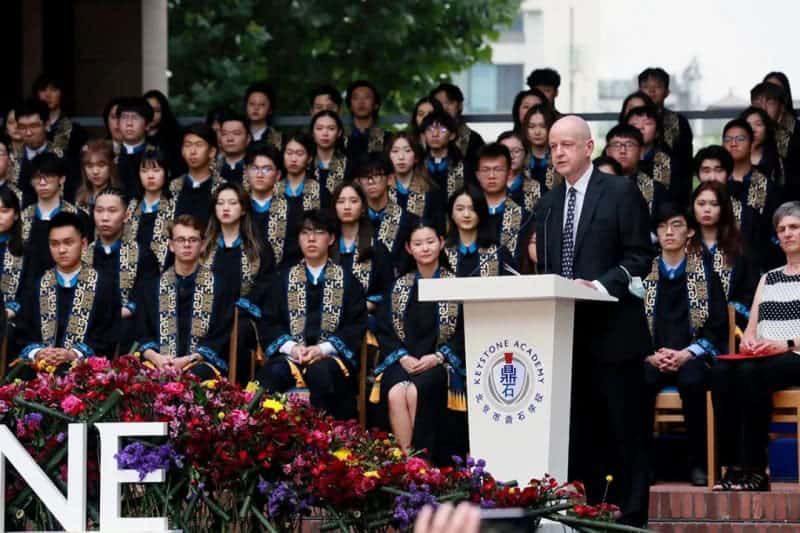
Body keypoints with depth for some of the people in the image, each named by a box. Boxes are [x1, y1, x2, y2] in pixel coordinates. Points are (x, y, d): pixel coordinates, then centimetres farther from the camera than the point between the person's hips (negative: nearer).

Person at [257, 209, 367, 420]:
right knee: (272, 373, -33)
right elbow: (270, 322, 11)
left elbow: (357, 324, 2)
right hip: (291, 353, 2)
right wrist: (291, 347, -10)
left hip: (332, 355, -2)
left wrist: (323, 349, -13)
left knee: (321, 373, -38)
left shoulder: (346, 280, 12)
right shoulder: (286, 278, 18)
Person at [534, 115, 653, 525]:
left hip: (612, 330, -6)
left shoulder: (621, 193, -2)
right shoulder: (548, 204, 16)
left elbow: (640, 257, -6)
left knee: (623, 427, -2)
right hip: (566, 331, 6)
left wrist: (599, 285, -18)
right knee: (579, 427, 7)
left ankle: (630, 514, 1)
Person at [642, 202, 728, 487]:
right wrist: (650, 355, -10)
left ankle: (698, 463, -26)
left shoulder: (705, 274, 11)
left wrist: (686, 354, -12)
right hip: (652, 360, 1)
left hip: (693, 359, -1)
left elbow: (718, 328, 3)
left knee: (691, 381, -36)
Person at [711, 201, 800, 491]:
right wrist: (748, 340, -3)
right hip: (762, 357, 5)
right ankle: (733, 465, -33)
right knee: (721, 372, -29)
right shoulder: (768, 278, 28)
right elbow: (751, 328, 21)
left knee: (750, 372, -36)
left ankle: (755, 469, -34)